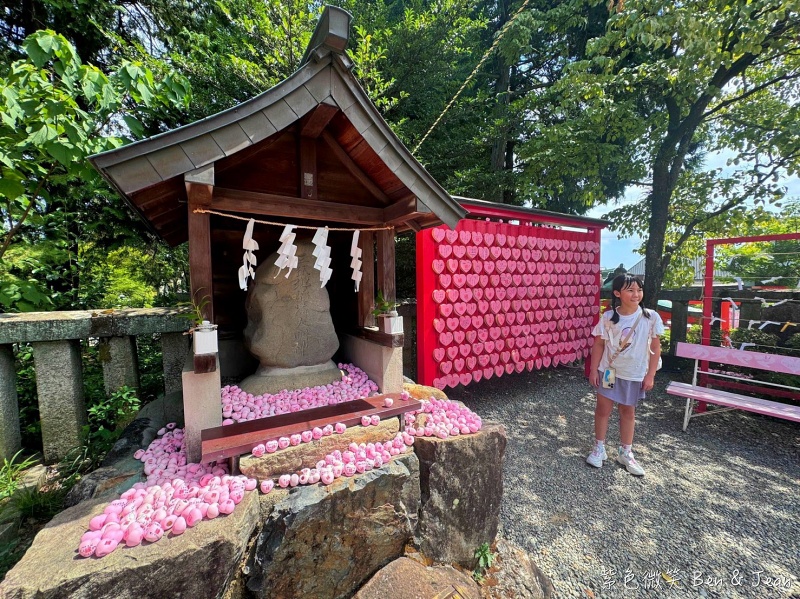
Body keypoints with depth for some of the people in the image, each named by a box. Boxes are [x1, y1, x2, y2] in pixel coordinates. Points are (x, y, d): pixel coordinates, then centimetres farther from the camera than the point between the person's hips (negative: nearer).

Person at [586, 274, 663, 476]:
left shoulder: (651, 317, -10)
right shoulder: (608, 317, -11)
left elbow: (655, 348, -3)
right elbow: (599, 344, -3)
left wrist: (650, 375, -4)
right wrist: (594, 370, -4)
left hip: (634, 374, 1)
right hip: (609, 371, 0)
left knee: (628, 412, 15)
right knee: (603, 409, 8)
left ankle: (625, 453, 32)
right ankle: (599, 448, 26)